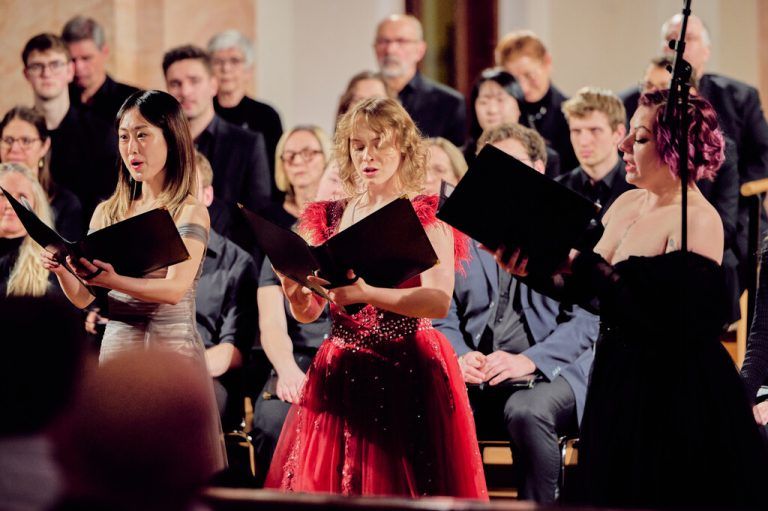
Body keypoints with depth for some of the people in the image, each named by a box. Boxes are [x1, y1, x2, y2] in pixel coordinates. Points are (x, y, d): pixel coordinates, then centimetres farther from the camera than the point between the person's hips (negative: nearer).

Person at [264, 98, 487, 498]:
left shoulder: (426, 216, -1)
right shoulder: (329, 219, 11)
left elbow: (439, 300, -16)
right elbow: (309, 313, 8)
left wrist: (367, 294, -30)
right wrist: (296, 295, -15)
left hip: (407, 371, -4)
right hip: (342, 373, 4)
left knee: (398, 489, -6)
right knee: (329, 488, 2)